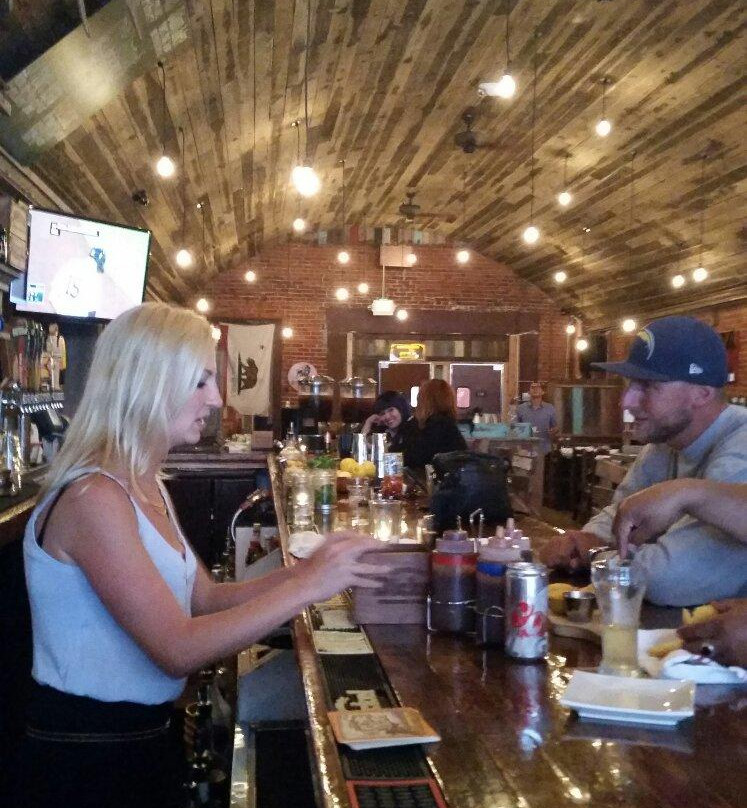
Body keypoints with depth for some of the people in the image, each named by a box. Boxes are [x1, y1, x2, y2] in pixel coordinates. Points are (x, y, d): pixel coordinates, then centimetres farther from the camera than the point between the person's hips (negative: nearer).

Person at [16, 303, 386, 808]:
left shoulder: (146, 486, 7)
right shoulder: (93, 499, -24)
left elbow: (205, 601, 5)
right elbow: (178, 649, -27)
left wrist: (307, 570, -6)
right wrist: (306, 587, -26)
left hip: (142, 738, 9)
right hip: (87, 758, -9)